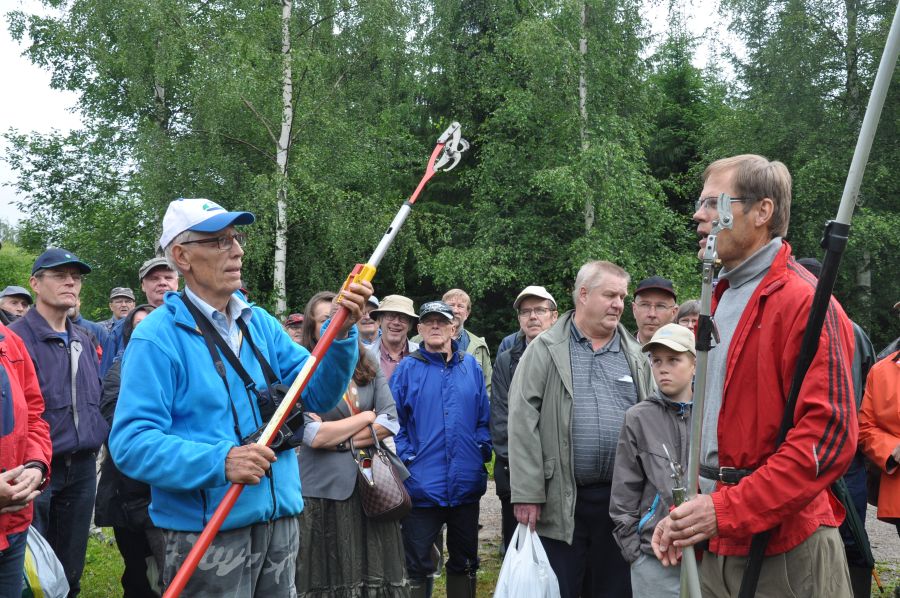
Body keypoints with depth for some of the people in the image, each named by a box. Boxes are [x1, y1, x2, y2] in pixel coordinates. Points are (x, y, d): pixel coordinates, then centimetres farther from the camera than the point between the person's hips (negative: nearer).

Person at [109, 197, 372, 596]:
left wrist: (341, 335, -13)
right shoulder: (157, 337, -12)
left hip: (280, 520, 6)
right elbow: (131, 443, -19)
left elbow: (316, 396, 3)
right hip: (206, 534, -6)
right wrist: (221, 462, -30)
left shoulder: (261, 323, 7)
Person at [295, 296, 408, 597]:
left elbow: (391, 422, 1)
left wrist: (338, 438, -9)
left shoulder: (370, 369, 9)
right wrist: (366, 417, -5)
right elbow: (313, 436, -15)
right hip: (323, 490, -4)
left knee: (374, 572, 8)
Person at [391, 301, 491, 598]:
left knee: (464, 562, 16)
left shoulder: (471, 366, 6)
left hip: (467, 482, 3)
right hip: (423, 483, -3)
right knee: (418, 565, 4)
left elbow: (484, 418, 10)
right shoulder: (407, 369, -2)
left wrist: (483, 451, -3)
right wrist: (406, 457, -11)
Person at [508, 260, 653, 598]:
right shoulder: (545, 350, 0)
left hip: (620, 498, 4)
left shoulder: (635, 357, 12)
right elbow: (524, 422, -6)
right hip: (561, 498, -3)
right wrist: (527, 493, -12)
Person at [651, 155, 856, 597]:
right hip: (718, 544, 8)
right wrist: (688, 511, 9)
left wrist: (728, 509, -22)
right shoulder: (721, 298, 14)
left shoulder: (804, 302, -13)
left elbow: (827, 434, -21)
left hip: (783, 548, -8)